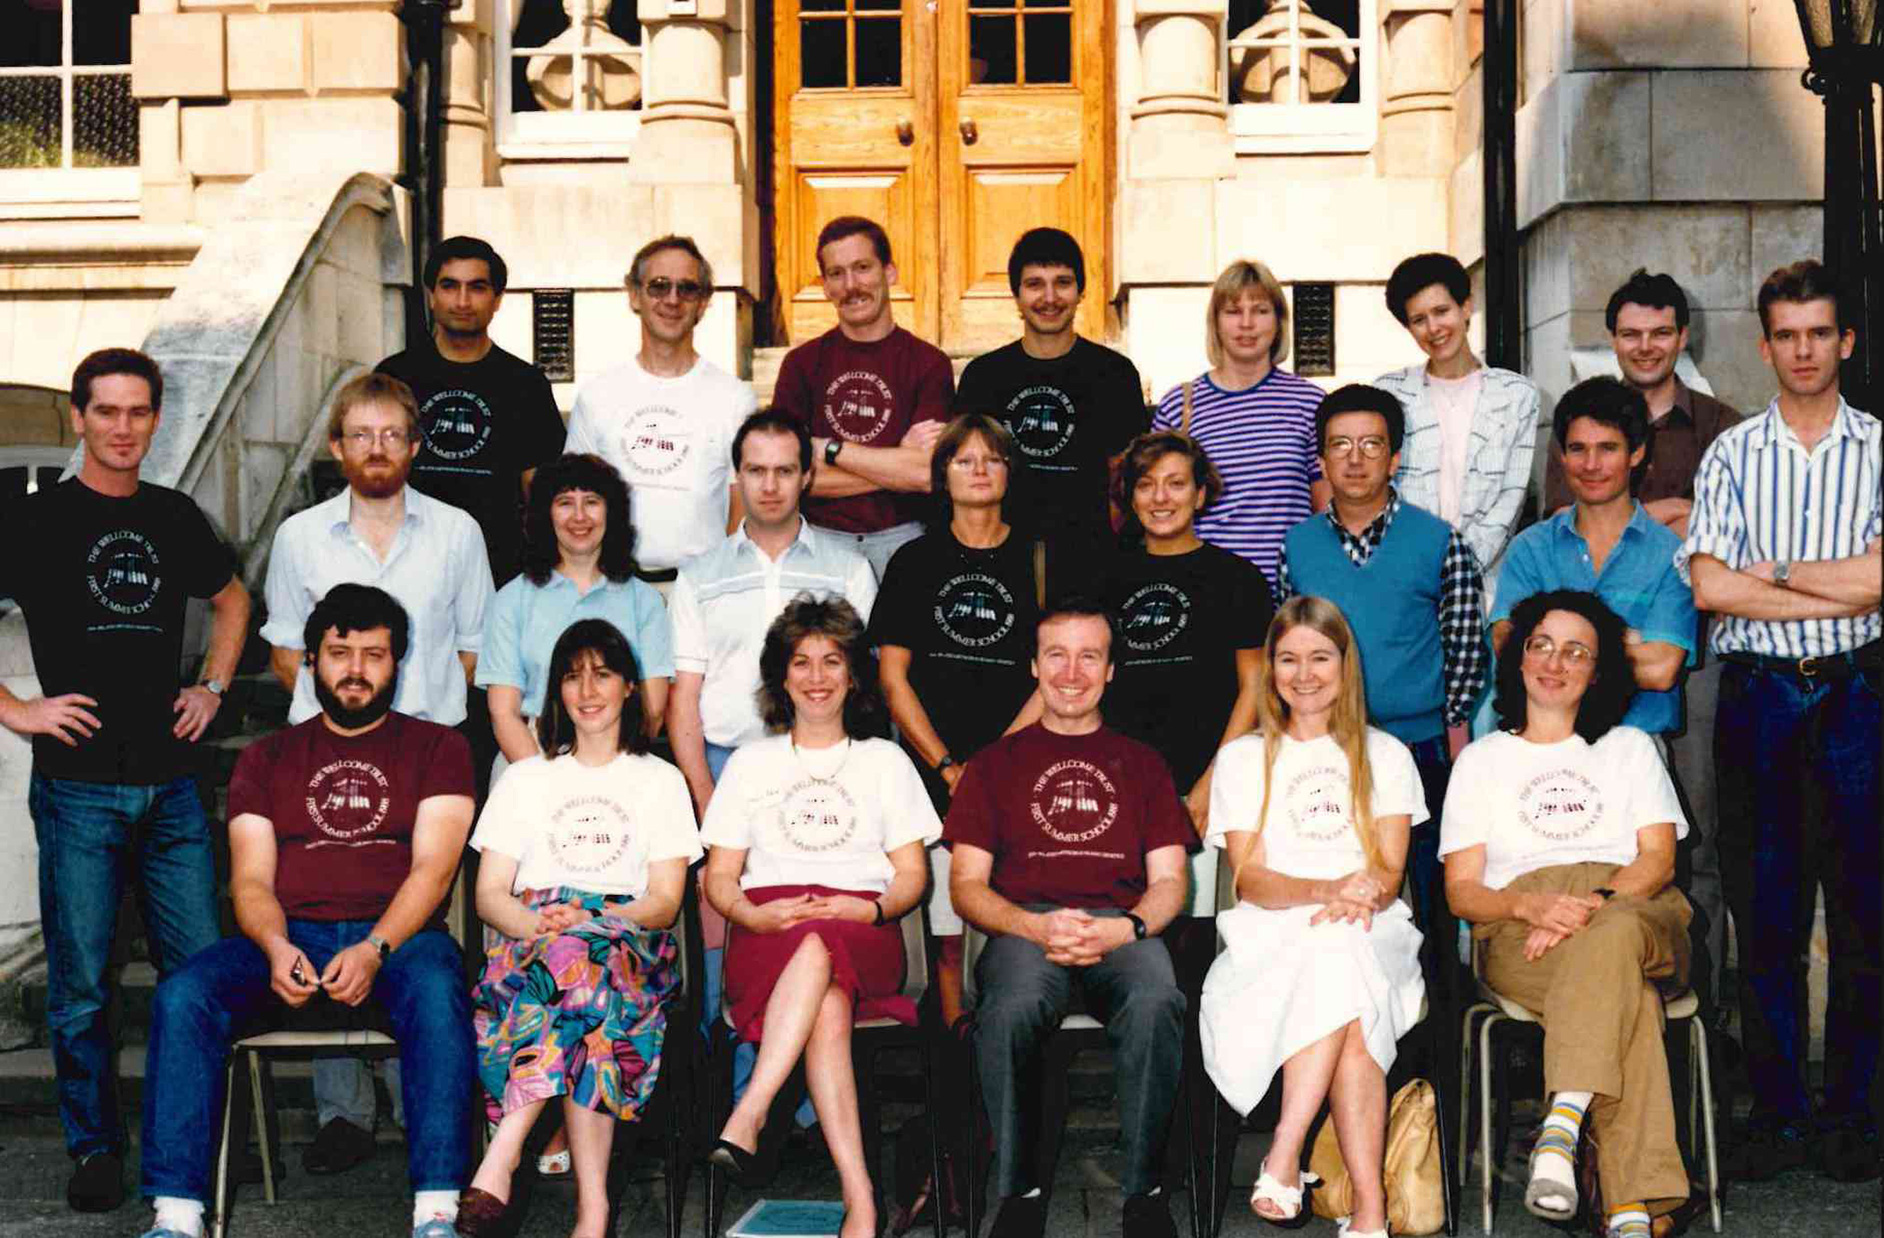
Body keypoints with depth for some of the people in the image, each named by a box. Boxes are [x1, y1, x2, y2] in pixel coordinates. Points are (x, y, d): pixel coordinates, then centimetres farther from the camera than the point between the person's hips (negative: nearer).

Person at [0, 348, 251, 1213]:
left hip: (171, 783, 4)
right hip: (77, 785, -3)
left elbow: (230, 599, 28)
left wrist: (212, 687, 15)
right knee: (81, 984, 2)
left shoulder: (175, 518, 11)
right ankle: (95, 1148, 16)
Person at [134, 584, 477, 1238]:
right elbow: (251, 879, 9)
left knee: (437, 992, -37)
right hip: (289, 936, 3)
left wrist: (375, 950, -18)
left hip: (398, 936, -2)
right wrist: (277, 947, -14)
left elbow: (432, 869, 0)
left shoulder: (437, 747, 13)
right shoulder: (267, 758, 20)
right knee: (181, 997, -26)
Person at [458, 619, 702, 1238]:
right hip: (530, 939, 1)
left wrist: (590, 921, -15)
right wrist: (538, 923, -13)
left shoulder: (661, 781, 19)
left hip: (630, 944, -1)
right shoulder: (524, 779, 23)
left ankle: (499, 1163, -47)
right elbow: (490, 894, 11)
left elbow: (665, 902, 6)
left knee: (580, 957, -40)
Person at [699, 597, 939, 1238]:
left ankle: (746, 1119, -49)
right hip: (766, 932, 0)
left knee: (818, 946, -41)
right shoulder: (751, 762, 23)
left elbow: (912, 874, 14)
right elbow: (719, 877, 15)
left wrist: (871, 908, -9)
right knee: (828, 1007, -37)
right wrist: (752, 914, -8)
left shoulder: (885, 761, 22)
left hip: (862, 932, 0)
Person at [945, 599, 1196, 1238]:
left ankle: (1143, 1186, -20)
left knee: (1156, 1001, -36)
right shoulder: (996, 762, 21)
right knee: (1010, 1009, -37)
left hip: (1122, 928, 1)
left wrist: (1125, 928, -9)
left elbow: (1168, 882, 15)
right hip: (1023, 927, 0)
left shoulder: (1141, 764, 25)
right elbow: (966, 885, 12)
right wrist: (1036, 927, -9)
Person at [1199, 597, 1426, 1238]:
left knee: (1339, 948, -38)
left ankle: (1284, 1159, -42)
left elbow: (1388, 873, 6)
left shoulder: (1386, 756, 18)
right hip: (1270, 939, 0)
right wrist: (1330, 889, -19)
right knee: (1352, 1019, -35)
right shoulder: (1241, 759, 15)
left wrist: (1364, 893, -20)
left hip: (1371, 933, 0)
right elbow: (1249, 879, 1)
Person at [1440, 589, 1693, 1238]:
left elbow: (1658, 859, 10)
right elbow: (1462, 890, 13)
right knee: (1628, 992, -38)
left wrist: (1589, 909, -13)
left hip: (1631, 907, 1)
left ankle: (1563, 1121, -54)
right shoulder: (1482, 760, 24)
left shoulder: (1630, 747, 26)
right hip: (1519, 926, -1)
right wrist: (1532, 904, -12)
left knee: (1613, 939, -42)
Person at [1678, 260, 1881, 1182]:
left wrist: (1774, 570, -5)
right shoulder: (1731, 454, 7)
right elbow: (1709, 586, -5)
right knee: (1764, 913, 4)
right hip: (1756, 694, 1)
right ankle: (1777, 1112, 12)